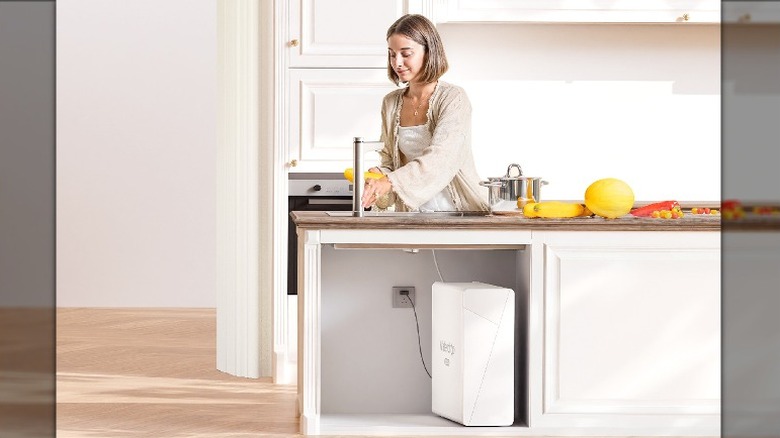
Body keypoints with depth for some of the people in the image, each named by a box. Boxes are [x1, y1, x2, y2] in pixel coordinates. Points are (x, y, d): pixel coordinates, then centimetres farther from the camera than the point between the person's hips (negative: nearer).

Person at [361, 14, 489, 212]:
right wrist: (379, 175, -6)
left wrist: (390, 182, -30)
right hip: (413, 213, 6)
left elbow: (440, 158, -19)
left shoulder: (454, 98, -6)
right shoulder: (391, 103, 10)